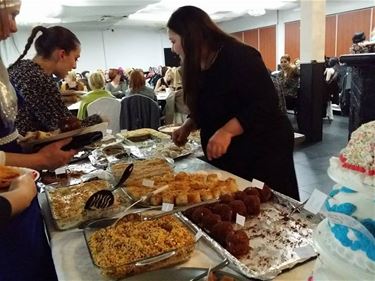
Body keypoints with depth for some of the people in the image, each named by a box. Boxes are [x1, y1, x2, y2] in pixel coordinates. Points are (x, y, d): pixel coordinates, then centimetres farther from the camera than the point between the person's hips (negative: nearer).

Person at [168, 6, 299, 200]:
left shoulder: (238, 56, -18)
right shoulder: (198, 67, 8)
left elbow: (265, 104, -24)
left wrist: (227, 131, -32)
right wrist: (187, 126, 0)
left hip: (263, 150, -7)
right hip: (227, 158, 8)